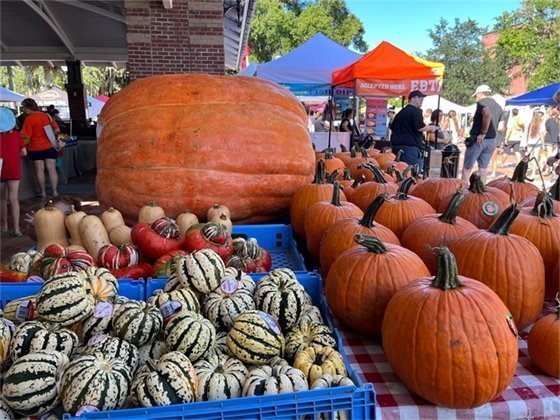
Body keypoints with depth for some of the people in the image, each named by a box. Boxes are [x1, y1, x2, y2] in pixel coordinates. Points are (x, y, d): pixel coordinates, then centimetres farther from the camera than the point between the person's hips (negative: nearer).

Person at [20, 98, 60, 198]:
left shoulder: (29, 119, -13)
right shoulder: (46, 115, 3)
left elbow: (26, 136, -15)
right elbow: (57, 130, 6)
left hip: (36, 148, -3)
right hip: (50, 146, 3)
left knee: (40, 169, 5)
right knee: (52, 169, 2)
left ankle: (43, 192, 9)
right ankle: (55, 191, 0)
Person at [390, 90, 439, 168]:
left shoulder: (401, 112, 19)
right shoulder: (416, 111, -7)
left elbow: (392, 129, 25)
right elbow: (420, 128, -17)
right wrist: (431, 128, -1)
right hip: (410, 147, -9)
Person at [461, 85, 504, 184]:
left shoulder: (481, 102, -7)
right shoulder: (498, 106, 17)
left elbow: (487, 114, -27)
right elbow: (499, 125, 18)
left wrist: (483, 133, -23)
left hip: (478, 139, -7)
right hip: (492, 140, 7)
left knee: (467, 167, -1)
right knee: (483, 168, 10)